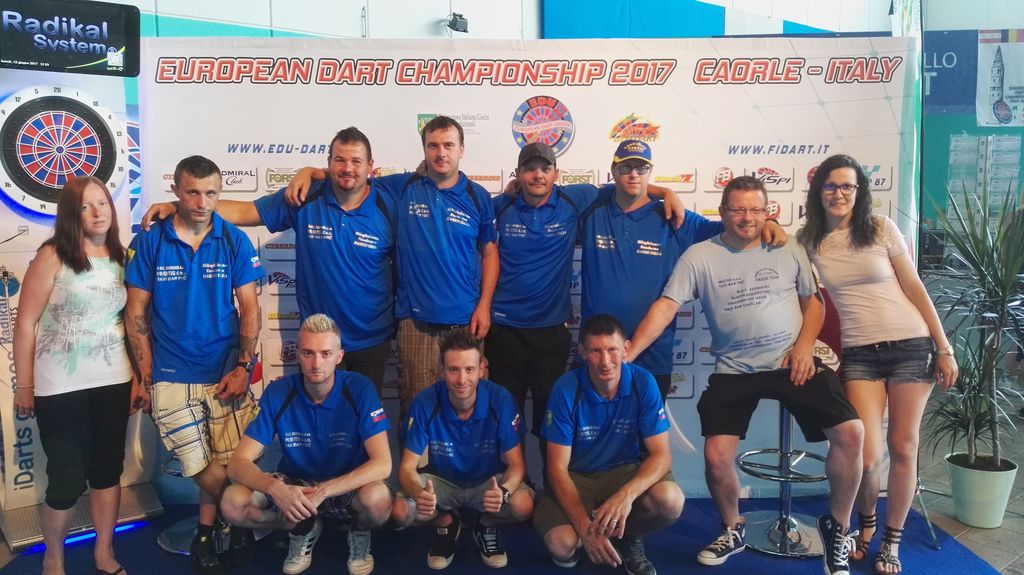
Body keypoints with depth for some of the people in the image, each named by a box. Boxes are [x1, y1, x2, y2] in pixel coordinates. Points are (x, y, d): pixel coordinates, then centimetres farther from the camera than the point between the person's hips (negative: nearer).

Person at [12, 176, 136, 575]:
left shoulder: (121, 257, 5)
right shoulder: (52, 256, -9)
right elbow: (25, 323, -7)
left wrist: (139, 376, 8)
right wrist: (24, 385, -6)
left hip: (113, 382, 4)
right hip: (60, 387, -4)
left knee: (108, 469, 12)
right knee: (67, 479, 1)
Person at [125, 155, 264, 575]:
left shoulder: (235, 241, 0)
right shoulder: (149, 242, 0)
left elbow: (249, 308, 1)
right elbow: (136, 312, 3)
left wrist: (243, 367, -8)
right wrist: (146, 375, -1)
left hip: (227, 373, 0)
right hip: (171, 378, 0)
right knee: (207, 472, 1)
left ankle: (205, 533, 27)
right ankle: (236, 524, 29)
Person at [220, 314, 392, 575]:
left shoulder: (359, 389, -20)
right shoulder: (277, 393, -15)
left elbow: (382, 464, -25)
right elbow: (238, 463, -16)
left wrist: (324, 491, -37)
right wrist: (275, 489, -38)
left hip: (347, 487, -2)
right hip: (294, 485, 2)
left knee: (378, 499, -36)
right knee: (232, 504, -24)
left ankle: (359, 534, 2)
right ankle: (304, 529, 5)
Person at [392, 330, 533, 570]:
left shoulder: (501, 400, -23)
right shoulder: (425, 403, -22)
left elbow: (516, 464, -18)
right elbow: (407, 467, -19)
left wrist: (503, 491, -43)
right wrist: (419, 493, -44)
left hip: (488, 481, 0)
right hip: (441, 481, 1)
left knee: (523, 506, -31)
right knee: (401, 511, -28)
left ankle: (485, 525, 6)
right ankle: (446, 523, 8)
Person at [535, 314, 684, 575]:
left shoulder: (643, 383, -16)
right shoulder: (566, 389, -20)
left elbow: (661, 454, -16)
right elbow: (557, 468, -16)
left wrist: (627, 494, -37)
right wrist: (585, 528, -28)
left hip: (625, 473, 1)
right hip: (574, 477, -1)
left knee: (670, 500, -30)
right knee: (562, 544, -29)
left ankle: (629, 537, 5)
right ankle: (577, 538, 11)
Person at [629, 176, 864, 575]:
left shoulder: (789, 250, 5)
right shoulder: (700, 256, -3)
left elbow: (814, 301, 13)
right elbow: (665, 307, -10)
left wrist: (805, 345, -6)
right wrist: (628, 354, -21)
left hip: (793, 364, 1)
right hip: (734, 371, -1)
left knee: (851, 433, -14)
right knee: (716, 455, -12)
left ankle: (837, 528, 10)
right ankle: (732, 531, 20)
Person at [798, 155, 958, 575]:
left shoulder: (881, 229, -1)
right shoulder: (808, 241, 3)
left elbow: (915, 289, 1)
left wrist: (944, 348, -1)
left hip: (912, 346, 0)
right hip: (859, 355, 0)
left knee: (902, 447, 3)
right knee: (866, 455, -8)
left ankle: (892, 538, 23)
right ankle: (866, 523, 24)